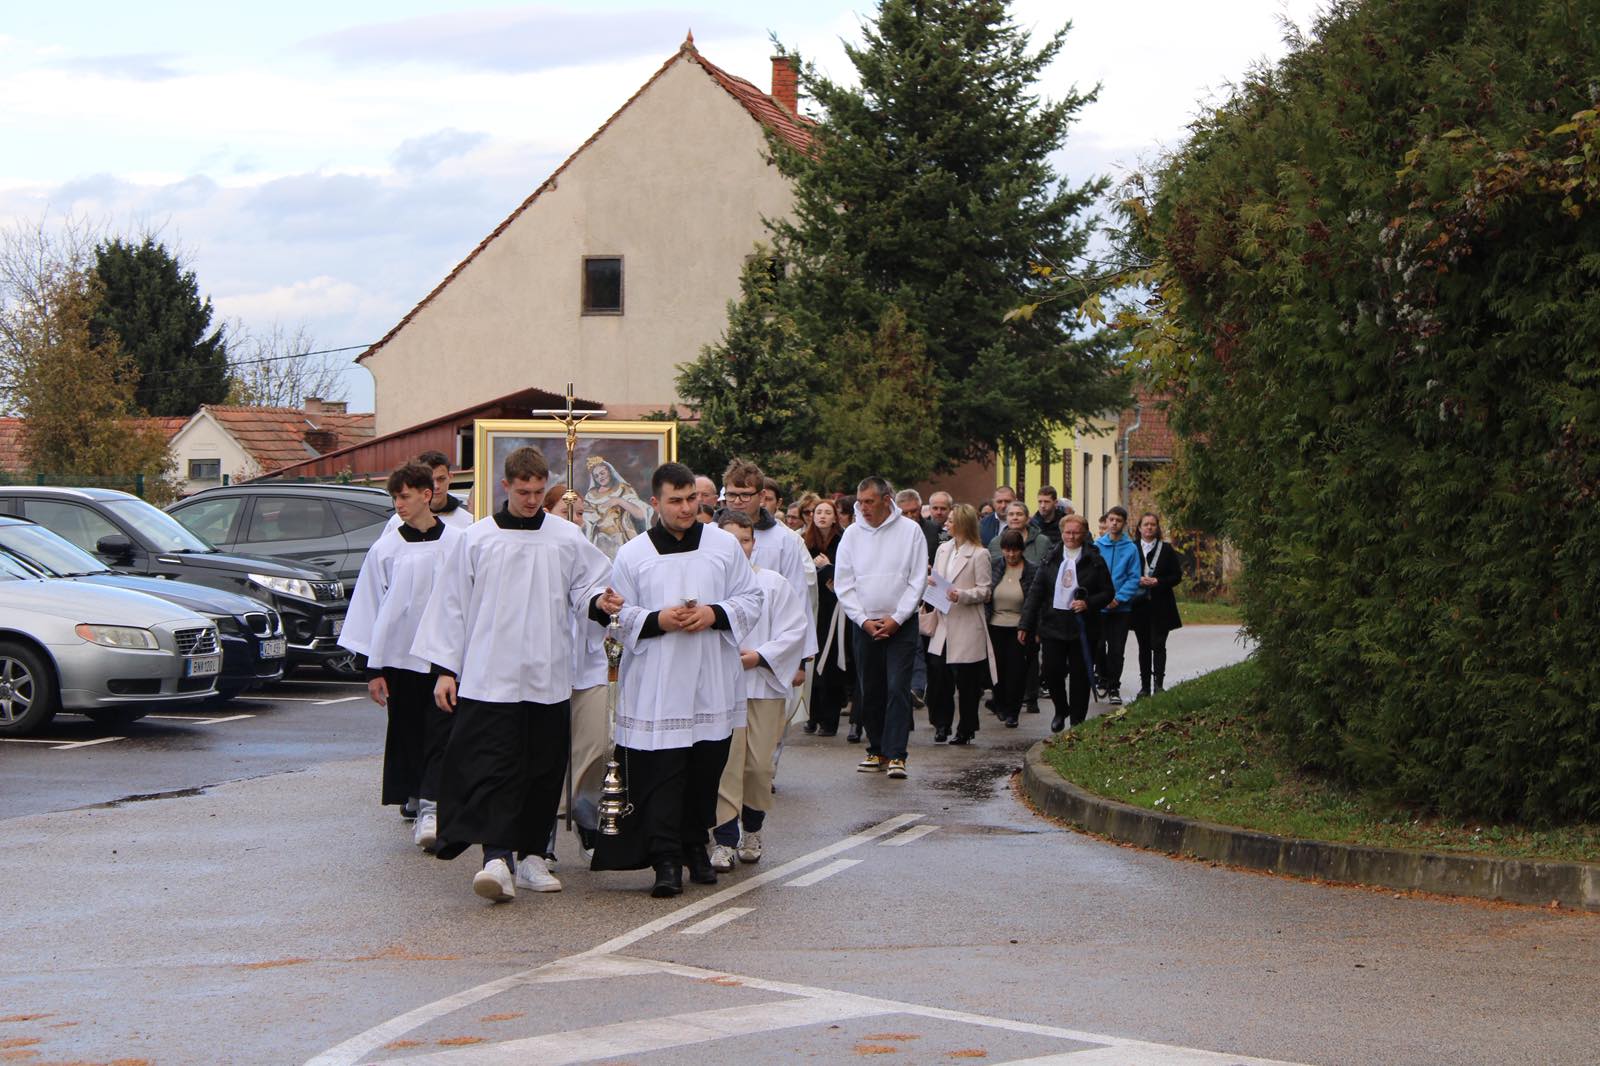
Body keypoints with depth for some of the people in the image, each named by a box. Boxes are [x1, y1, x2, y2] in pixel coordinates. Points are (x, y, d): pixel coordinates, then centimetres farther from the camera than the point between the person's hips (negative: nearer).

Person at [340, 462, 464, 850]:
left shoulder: (457, 543, 0)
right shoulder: (386, 548, 2)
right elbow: (371, 610, 5)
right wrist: (373, 669, 2)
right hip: (400, 656, 2)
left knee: (440, 735, -9)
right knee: (407, 735, 8)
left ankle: (431, 809, -14)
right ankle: (419, 806, 19)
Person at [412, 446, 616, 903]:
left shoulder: (568, 538, 7)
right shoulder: (476, 539, 4)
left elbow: (585, 588, 13)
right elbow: (451, 605, 6)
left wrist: (599, 602, -12)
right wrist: (444, 668, 2)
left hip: (548, 678, 3)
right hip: (489, 677, -2)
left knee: (543, 770, 6)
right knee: (492, 767, -13)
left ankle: (531, 856, 16)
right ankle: (496, 857, -20)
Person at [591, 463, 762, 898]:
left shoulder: (724, 545, 8)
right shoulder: (632, 555, 4)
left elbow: (750, 599, 8)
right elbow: (619, 615, 5)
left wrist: (715, 614, -10)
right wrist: (658, 620, -14)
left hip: (713, 684, 2)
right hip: (657, 688, -2)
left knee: (706, 771, 9)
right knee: (662, 775, -9)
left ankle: (695, 845, 26)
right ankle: (666, 861, -10)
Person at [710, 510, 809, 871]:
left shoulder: (774, 584, 4)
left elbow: (795, 629, 2)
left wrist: (759, 656, -9)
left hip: (765, 683, 1)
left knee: (759, 764, 4)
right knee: (725, 763, -8)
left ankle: (752, 830, 25)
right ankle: (724, 840, -5)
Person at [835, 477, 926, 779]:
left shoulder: (910, 531, -3)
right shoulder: (852, 534, 4)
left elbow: (917, 581, -3)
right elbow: (843, 584, 4)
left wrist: (896, 619, -9)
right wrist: (864, 620, -6)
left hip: (901, 625, -3)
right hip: (865, 625, 3)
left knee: (897, 689, -11)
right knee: (870, 692, 6)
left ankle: (895, 754, -11)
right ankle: (877, 750, 16)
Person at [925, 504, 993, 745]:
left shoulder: (979, 554, -6)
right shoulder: (943, 549, 13)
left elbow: (984, 591, -7)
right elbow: (934, 578, 22)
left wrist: (961, 595, -22)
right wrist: (930, 582, 0)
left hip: (966, 626, -5)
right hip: (943, 622, 5)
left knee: (966, 680, 2)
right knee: (937, 672, -5)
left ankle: (966, 729, 13)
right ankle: (941, 724, 9)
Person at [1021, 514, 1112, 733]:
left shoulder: (1094, 562, 1)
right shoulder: (1051, 560, 7)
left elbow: (1107, 592, 3)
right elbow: (1036, 592, 7)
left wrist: (1088, 603, -16)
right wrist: (1026, 625, 2)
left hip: (1082, 627, -2)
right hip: (1053, 624, 2)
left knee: (1080, 675, 2)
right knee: (1051, 671, -2)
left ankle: (1077, 721, 14)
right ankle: (1061, 709, 25)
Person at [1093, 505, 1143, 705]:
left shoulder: (1130, 549, -2)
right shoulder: (1096, 546, 1)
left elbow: (1134, 578, -4)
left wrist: (1118, 598, -14)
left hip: (1121, 607, -1)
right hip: (1098, 606, 1)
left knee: (1117, 649, 1)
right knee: (1098, 646, 5)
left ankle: (1114, 687, 9)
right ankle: (1104, 677, 26)